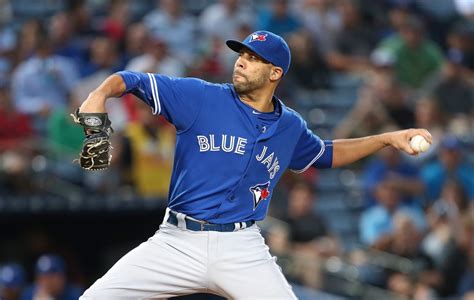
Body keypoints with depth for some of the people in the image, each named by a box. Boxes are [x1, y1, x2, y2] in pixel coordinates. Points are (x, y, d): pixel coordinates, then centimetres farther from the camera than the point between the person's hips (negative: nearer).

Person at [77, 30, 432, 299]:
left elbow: (326, 154, 31)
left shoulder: (290, 126, 11)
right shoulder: (200, 97, -2)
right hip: (177, 242, -2)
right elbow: (134, 81, -7)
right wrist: (100, 95, -29)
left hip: (242, 251, 2)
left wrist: (387, 138, 24)